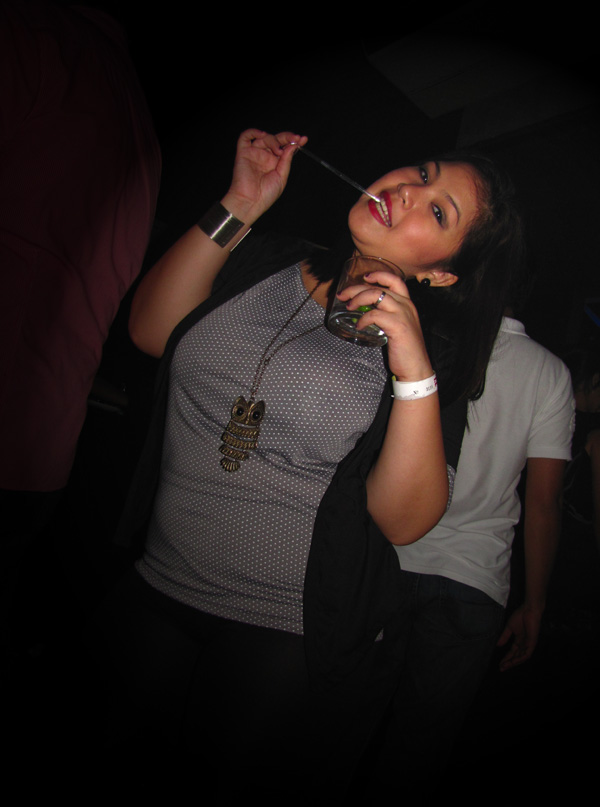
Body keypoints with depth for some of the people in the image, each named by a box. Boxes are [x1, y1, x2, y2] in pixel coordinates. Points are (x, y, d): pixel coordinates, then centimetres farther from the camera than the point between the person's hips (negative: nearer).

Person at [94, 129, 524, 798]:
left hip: (294, 642, -3)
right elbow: (151, 332, -9)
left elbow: (404, 518, -16)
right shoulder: (263, 264, 2)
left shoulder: (431, 353, -9)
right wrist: (239, 208, -12)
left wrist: (415, 372, -29)